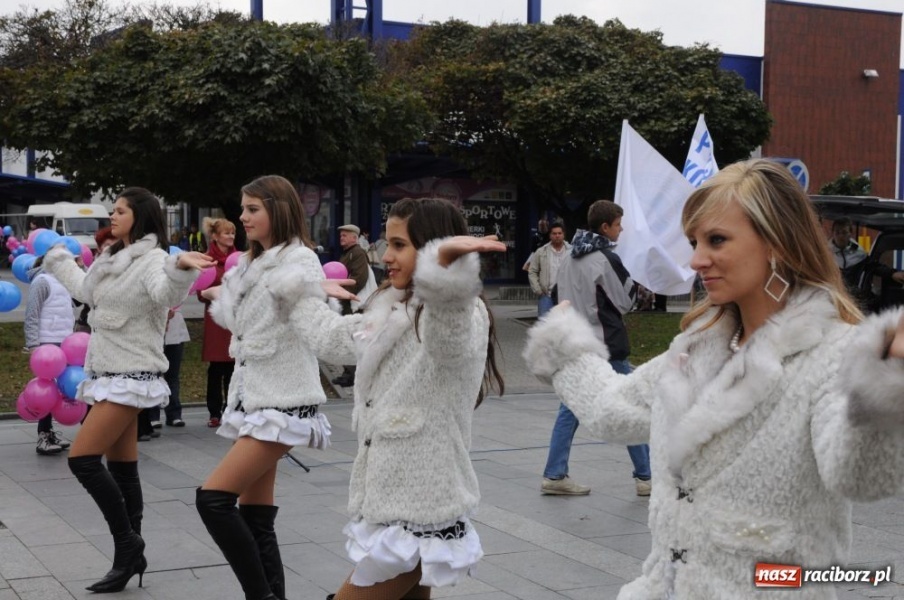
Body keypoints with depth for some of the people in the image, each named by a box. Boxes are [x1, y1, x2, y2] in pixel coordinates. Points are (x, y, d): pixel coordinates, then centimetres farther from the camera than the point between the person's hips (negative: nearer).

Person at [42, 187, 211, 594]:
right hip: (108, 375, 9)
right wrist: (57, 259, 45)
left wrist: (181, 268, -55)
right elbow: (85, 290, 33)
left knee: (82, 459, -13)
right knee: (122, 468, 9)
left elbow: (167, 293, -35)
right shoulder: (111, 259, 15)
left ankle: (127, 543, -2)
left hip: (131, 377, -9)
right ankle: (129, 555, 14)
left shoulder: (153, 259, -13)